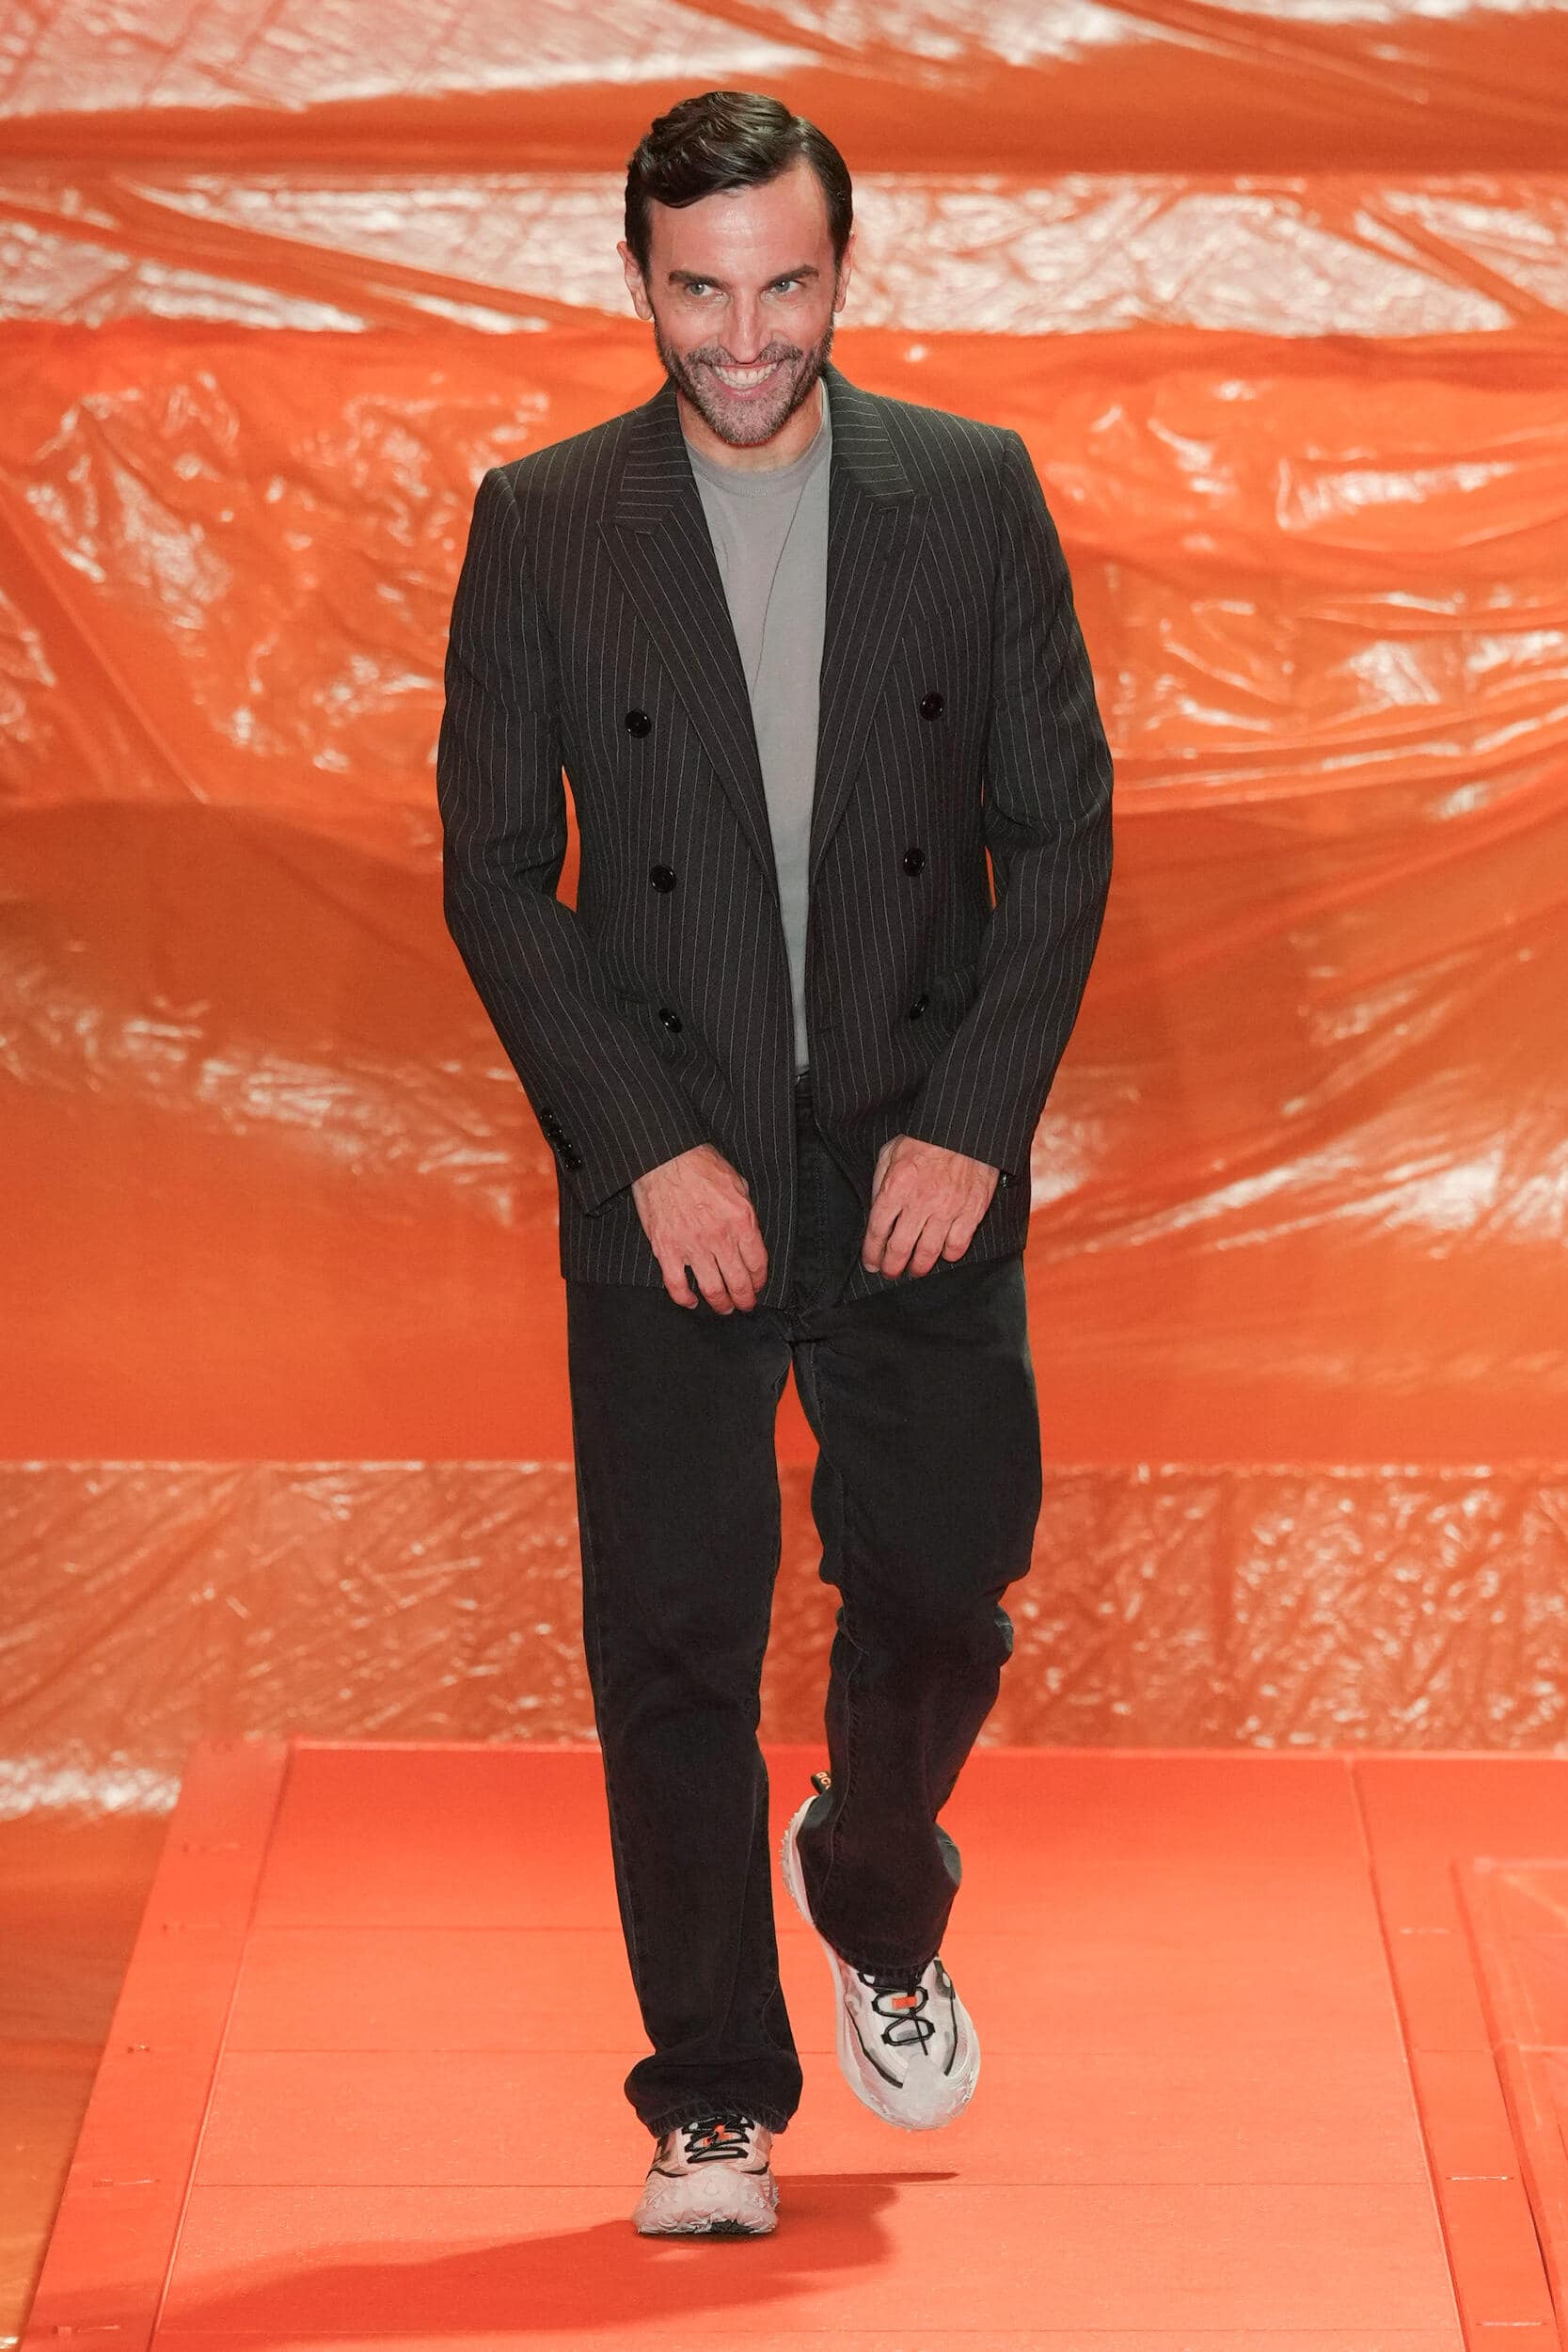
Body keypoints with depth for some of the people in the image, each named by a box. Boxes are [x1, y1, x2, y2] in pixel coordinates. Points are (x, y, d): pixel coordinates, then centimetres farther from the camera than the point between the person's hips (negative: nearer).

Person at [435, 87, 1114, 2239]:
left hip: (922, 1153, 1)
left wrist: (974, 1123, -8)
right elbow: (495, 871, -1)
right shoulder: (542, 525, -1)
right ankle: (715, 2100, 14)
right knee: (674, 1641, 0)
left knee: (942, 1597, 5)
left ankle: (876, 1906, 37)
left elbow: (1062, 828, 2)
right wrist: (653, 1149, -10)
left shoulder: (976, 494, 2)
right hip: (666, 1175, -1)